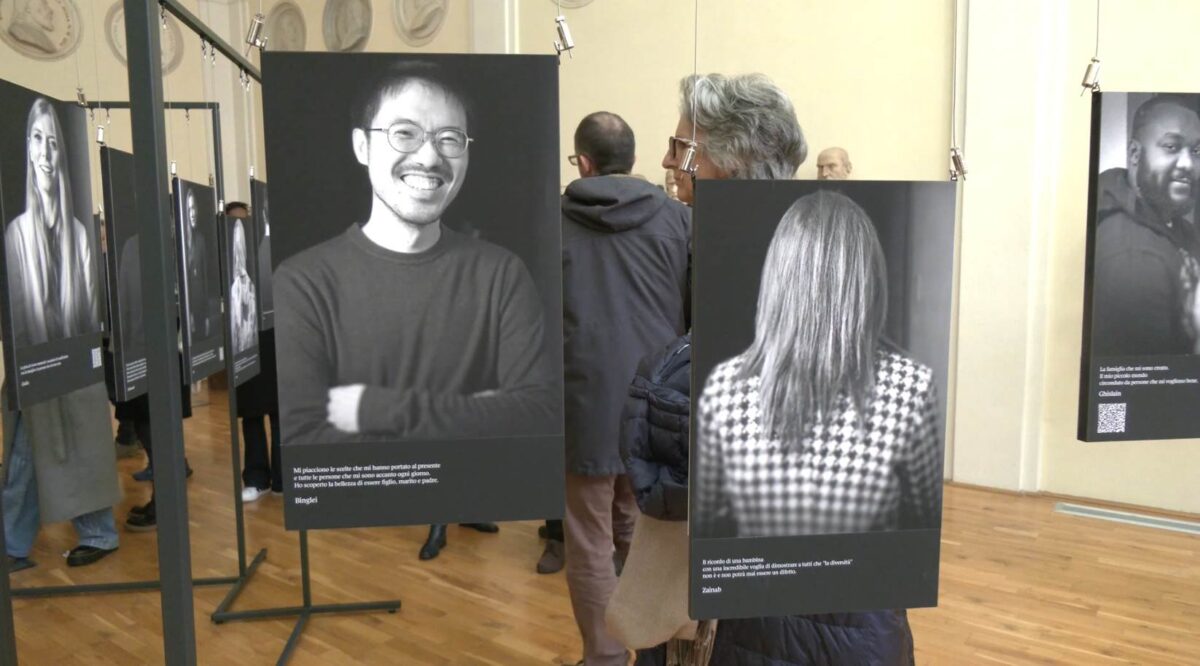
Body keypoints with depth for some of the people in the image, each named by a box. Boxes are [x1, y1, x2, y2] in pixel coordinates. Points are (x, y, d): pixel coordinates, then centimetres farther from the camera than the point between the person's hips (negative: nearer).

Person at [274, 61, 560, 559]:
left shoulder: (500, 273, 1)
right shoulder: (303, 281, -4)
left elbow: (541, 415, -10)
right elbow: (300, 443, -13)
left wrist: (377, 407, -15)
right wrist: (476, 424, -13)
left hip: (478, 535, 0)